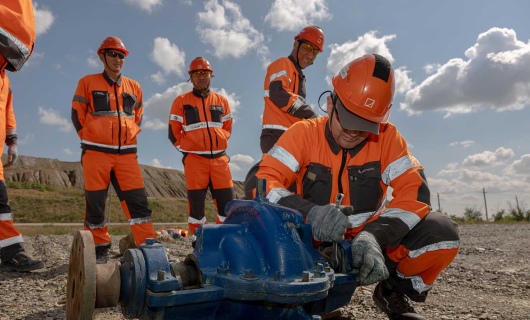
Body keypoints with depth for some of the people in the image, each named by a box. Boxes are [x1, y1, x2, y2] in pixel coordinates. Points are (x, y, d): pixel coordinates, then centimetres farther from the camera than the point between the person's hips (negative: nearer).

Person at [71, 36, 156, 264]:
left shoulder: (134, 87, 14)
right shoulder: (88, 83, 6)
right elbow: (77, 115, 6)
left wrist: (130, 136, 8)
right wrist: (90, 139, -1)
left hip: (126, 154, 2)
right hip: (96, 152, -2)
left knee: (137, 200, -3)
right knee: (95, 203, 2)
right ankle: (100, 249, 13)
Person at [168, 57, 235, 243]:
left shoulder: (222, 101, 14)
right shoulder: (181, 101, 5)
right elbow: (173, 133, 7)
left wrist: (217, 142, 8)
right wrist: (188, 148, 3)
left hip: (219, 158, 3)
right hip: (194, 159, -2)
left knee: (228, 201, 0)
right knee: (196, 202, -1)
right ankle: (197, 241, 9)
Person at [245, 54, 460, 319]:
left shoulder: (387, 137, -7)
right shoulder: (304, 133, -11)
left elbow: (414, 191, -14)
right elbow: (263, 181, -19)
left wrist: (375, 236, -33)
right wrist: (309, 212, -40)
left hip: (366, 236, 2)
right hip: (313, 241, -1)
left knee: (442, 232, -21)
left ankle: (394, 291, 9)